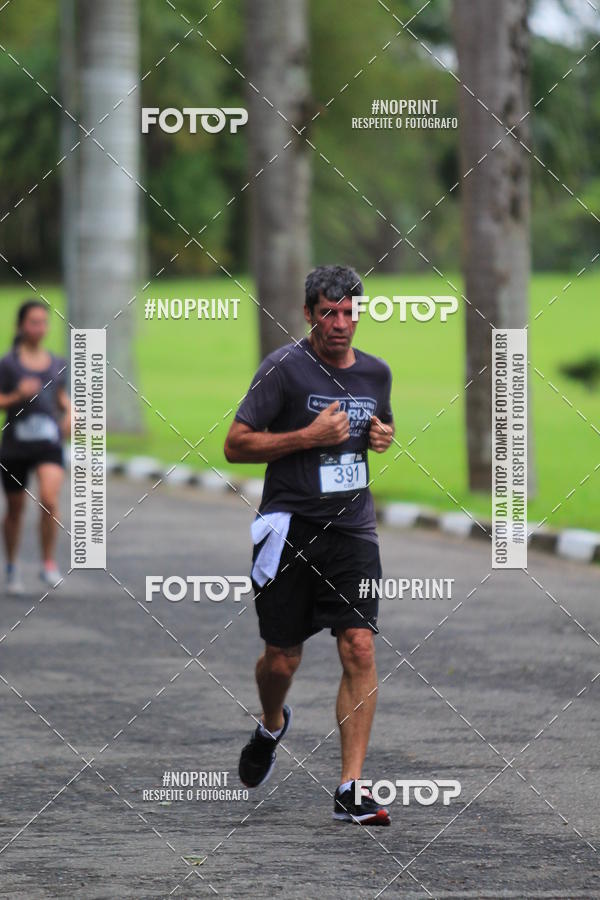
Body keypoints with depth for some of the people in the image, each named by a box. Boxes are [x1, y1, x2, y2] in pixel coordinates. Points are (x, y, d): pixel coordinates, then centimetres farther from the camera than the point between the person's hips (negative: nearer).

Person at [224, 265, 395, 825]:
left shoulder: (375, 373, 8)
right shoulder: (285, 368, -9)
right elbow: (235, 445, -10)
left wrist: (384, 435, 5)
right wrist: (310, 436, -18)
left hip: (352, 528, 3)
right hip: (290, 527, -3)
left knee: (360, 650, -11)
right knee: (281, 660, 5)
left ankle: (350, 791, -9)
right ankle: (272, 726, 42)